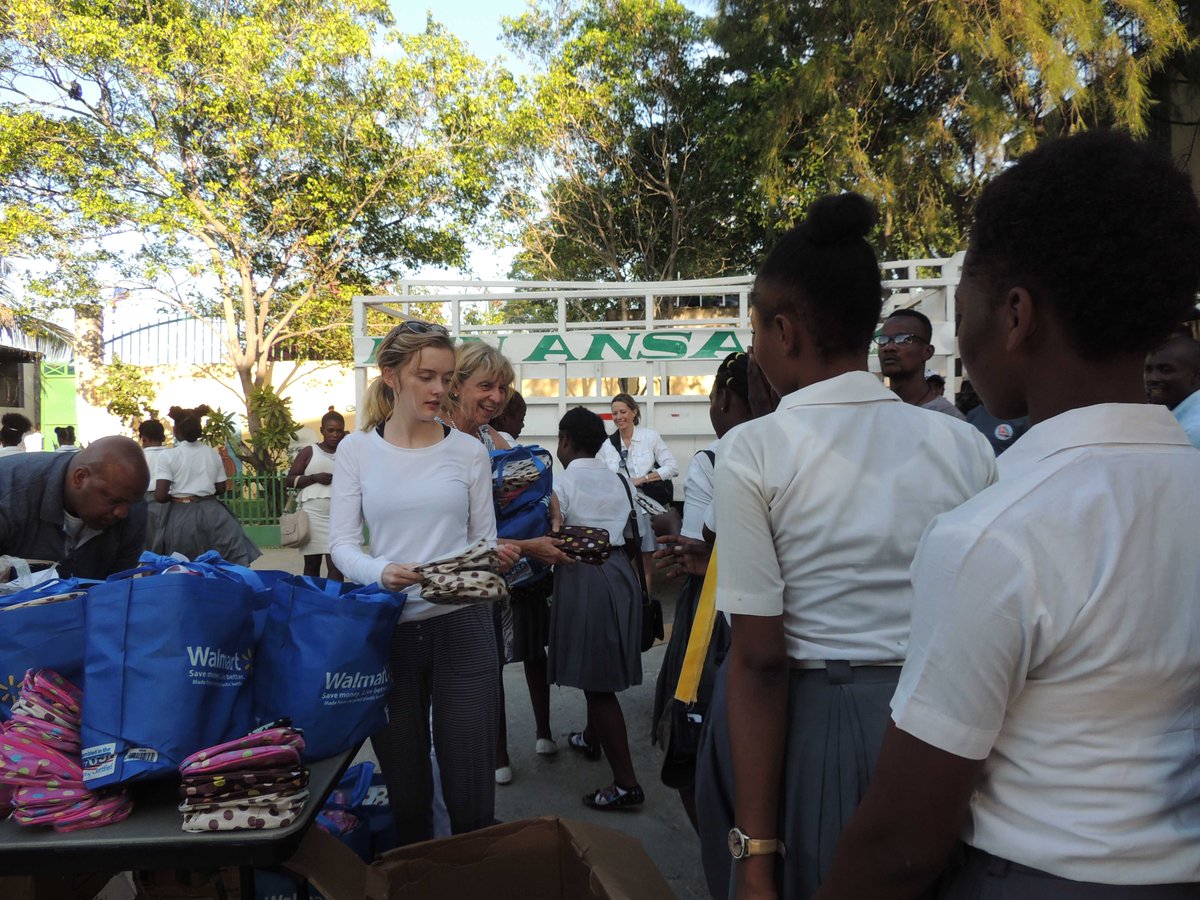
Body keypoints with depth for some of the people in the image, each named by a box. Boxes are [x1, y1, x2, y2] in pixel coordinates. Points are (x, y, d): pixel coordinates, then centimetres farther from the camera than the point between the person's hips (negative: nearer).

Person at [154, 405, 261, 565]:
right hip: (211, 513, 3)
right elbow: (221, 488, 8)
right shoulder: (212, 453, 3)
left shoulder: (169, 456, -7)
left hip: (180, 517, -2)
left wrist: (176, 495, 8)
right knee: (232, 564, 6)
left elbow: (160, 496, -12)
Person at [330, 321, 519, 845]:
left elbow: (484, 538, 7)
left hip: (462, 625, 0)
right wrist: (381, 572, -23)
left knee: (471, 790, 3)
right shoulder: (356, 451, 2)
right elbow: (341, 543, -2)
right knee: (405, 787, 12)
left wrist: (496, 558, -16)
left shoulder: (469, 452, 4)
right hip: (388, 629, 0)